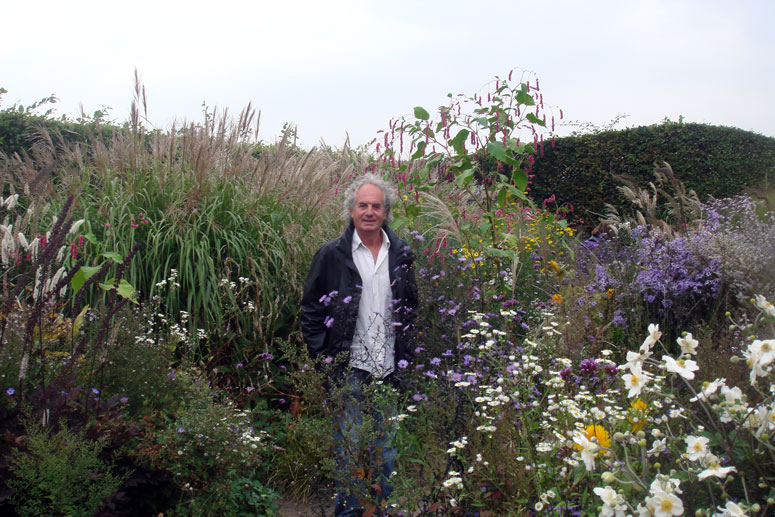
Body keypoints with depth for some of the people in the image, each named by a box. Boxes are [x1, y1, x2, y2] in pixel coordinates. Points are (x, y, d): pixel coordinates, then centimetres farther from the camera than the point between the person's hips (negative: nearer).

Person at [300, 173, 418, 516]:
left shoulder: (400, 254, 6)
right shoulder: (332, 255, -4)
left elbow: (411, 307, 15)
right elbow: (311, 309, 0)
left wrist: (407, 353, 8)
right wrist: (322, 356, -6)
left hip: (389, 370, 3)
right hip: (349, 369, -3)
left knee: (386, 445, 13)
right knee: (349, 445, 4)